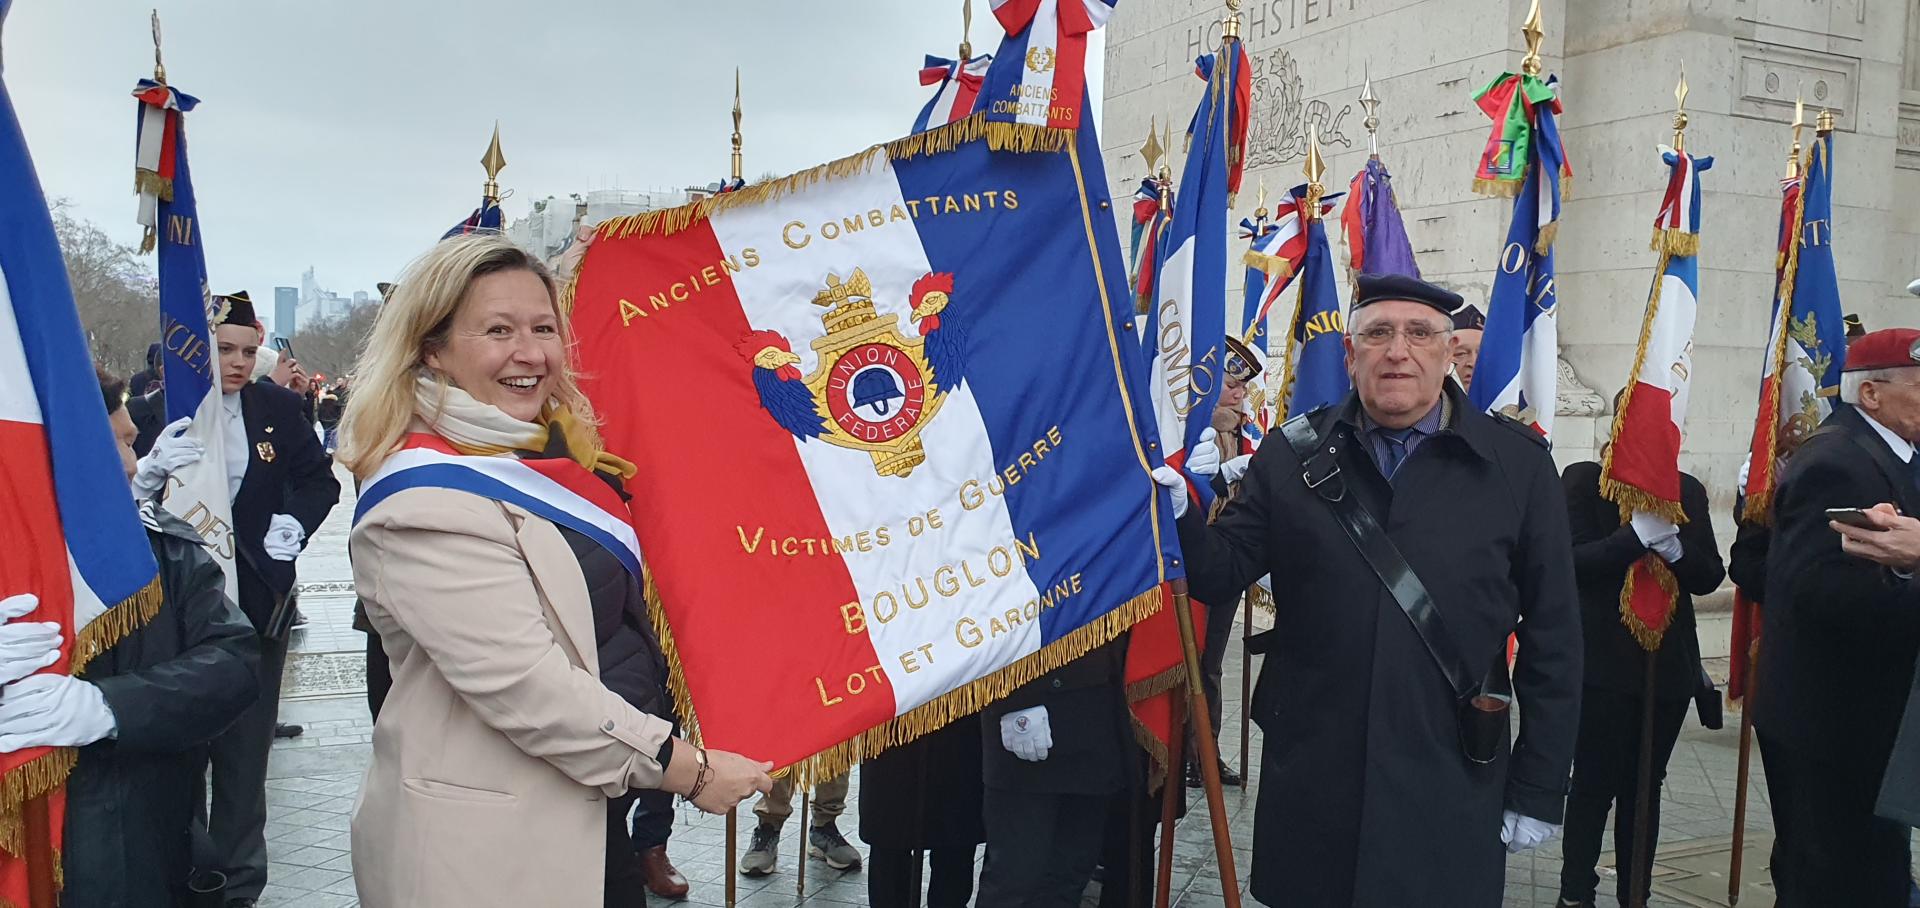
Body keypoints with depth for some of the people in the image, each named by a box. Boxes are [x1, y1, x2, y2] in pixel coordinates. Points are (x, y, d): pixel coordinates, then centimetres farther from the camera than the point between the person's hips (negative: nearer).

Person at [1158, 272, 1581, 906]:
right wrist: (1178, 516, -18)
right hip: (1308, 788, 1)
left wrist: (1538, 790, 2)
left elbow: (1552, 635, 2)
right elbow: (1222, 572, 3)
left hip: (1451, 797, -1)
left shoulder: (1516, 462, 0)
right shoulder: (1291, 455, 4)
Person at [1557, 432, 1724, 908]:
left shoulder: (1687, 490, 8)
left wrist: (1674, 547, -16)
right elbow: (1573, 562, -12)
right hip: (1602, 661, -4)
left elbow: (1710, 577, 3)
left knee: (1645, 785, 11)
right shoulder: (1583, 480, -3)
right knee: (1594, 782, 0)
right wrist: (1638, 535, -22)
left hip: (1669, 663, 4)